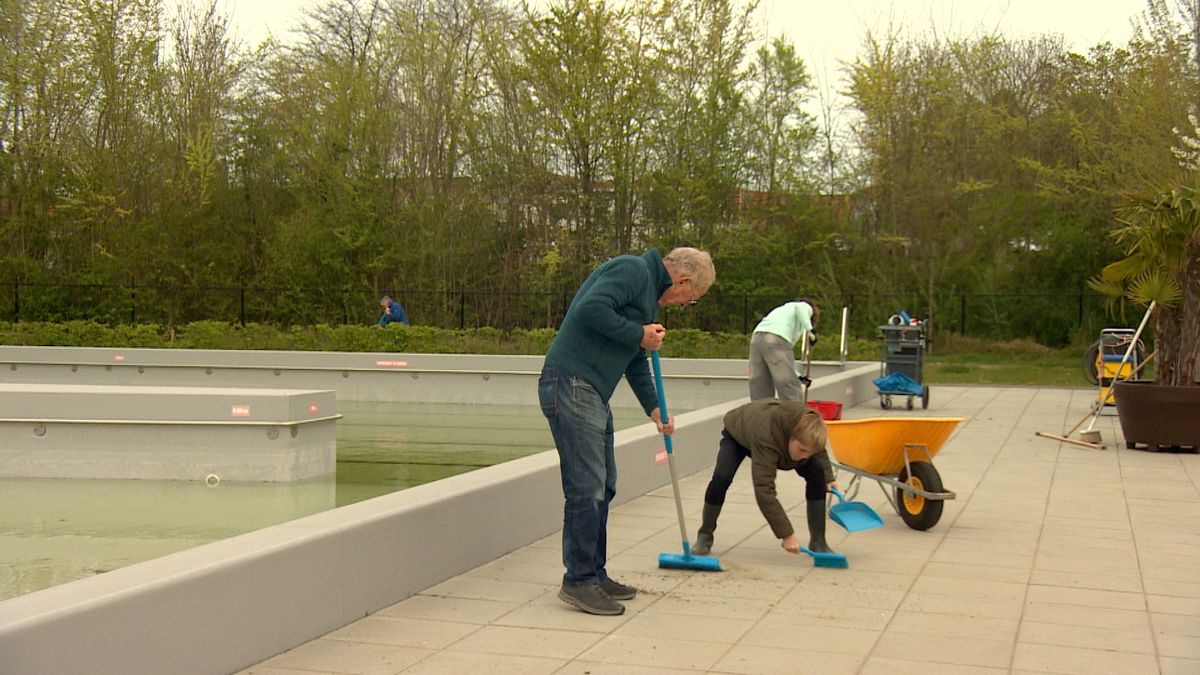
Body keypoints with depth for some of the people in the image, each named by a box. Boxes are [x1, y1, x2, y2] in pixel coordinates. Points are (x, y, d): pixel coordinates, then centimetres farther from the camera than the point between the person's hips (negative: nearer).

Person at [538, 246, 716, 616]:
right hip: (571, 384, -11)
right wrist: (639, 334, -14)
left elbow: (636, 363, 30)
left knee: (602, 487, 15)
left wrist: (654, 408, 23)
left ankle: (594, 573, 24)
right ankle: (578, 581, -1)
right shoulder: (632, 270, -9)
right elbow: (590, 308, -24)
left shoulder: (651, 294, 23)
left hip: (594, 395, 11)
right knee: (586, 488, -8)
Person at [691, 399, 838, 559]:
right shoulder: (765, 440, -49)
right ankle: (705, 535, -9)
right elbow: (764, 490, -51)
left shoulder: (808, 427, -31)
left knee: (817, 473, -16)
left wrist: (829, 478, -5)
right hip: (737, 433, -5)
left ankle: (818, 541, -5)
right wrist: (786, 535, -51)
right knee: (722, 477, -31)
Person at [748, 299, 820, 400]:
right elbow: (800, 308, -7)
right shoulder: (807, 308, 23)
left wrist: (798, 376, 34)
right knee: (790, 388, -4)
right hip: (776, 340, -7)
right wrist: (809, 331, -4)